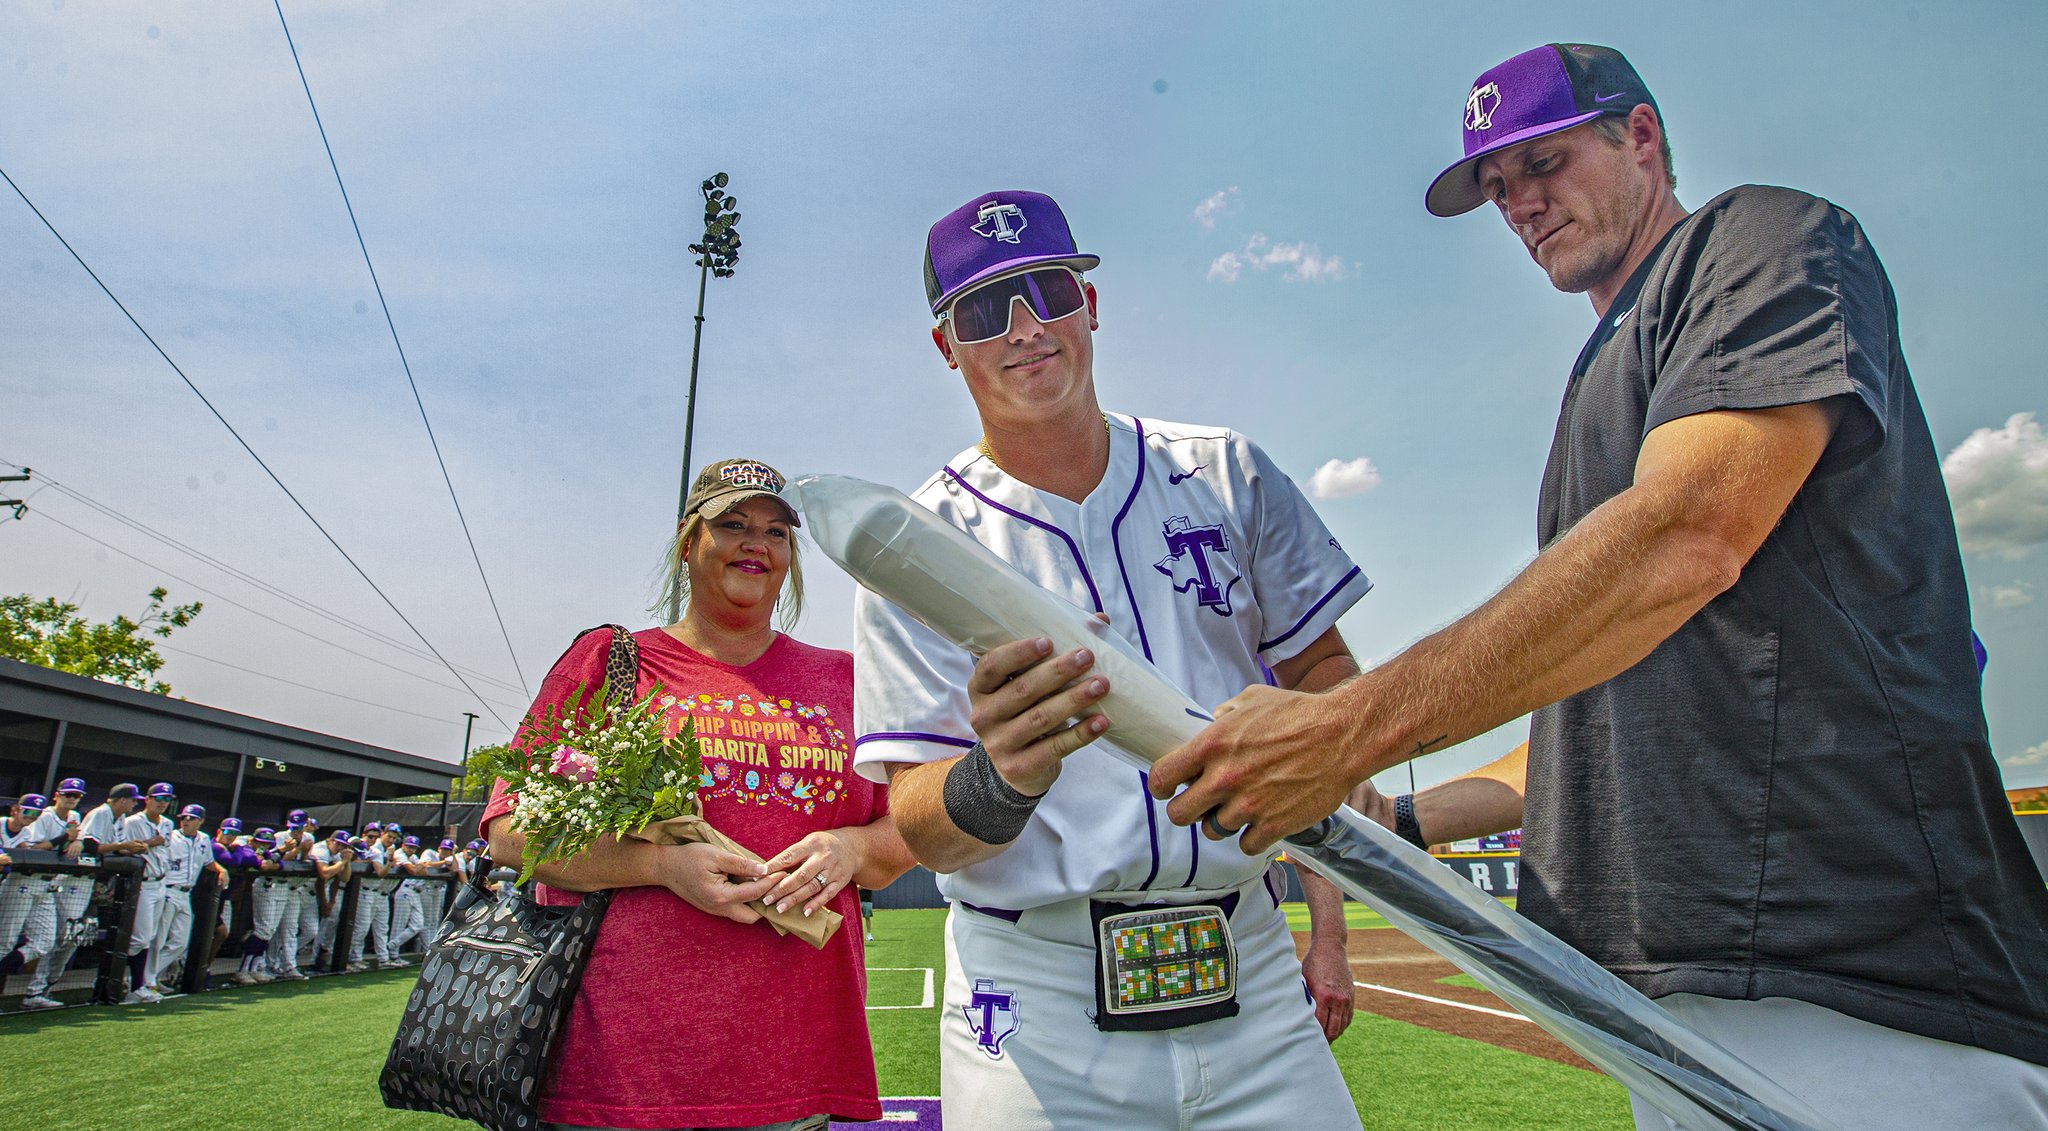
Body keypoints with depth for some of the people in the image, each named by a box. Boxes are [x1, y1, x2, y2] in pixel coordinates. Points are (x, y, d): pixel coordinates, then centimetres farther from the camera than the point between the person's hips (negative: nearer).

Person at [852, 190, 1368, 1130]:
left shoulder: (1226, 475, 5)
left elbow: (1323, 675, 9)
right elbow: (920, 830, -8)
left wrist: (1334, 918, 3)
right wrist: (1001, 778, -31)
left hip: (1251, 981, 2)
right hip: (1037, 1009, -2)